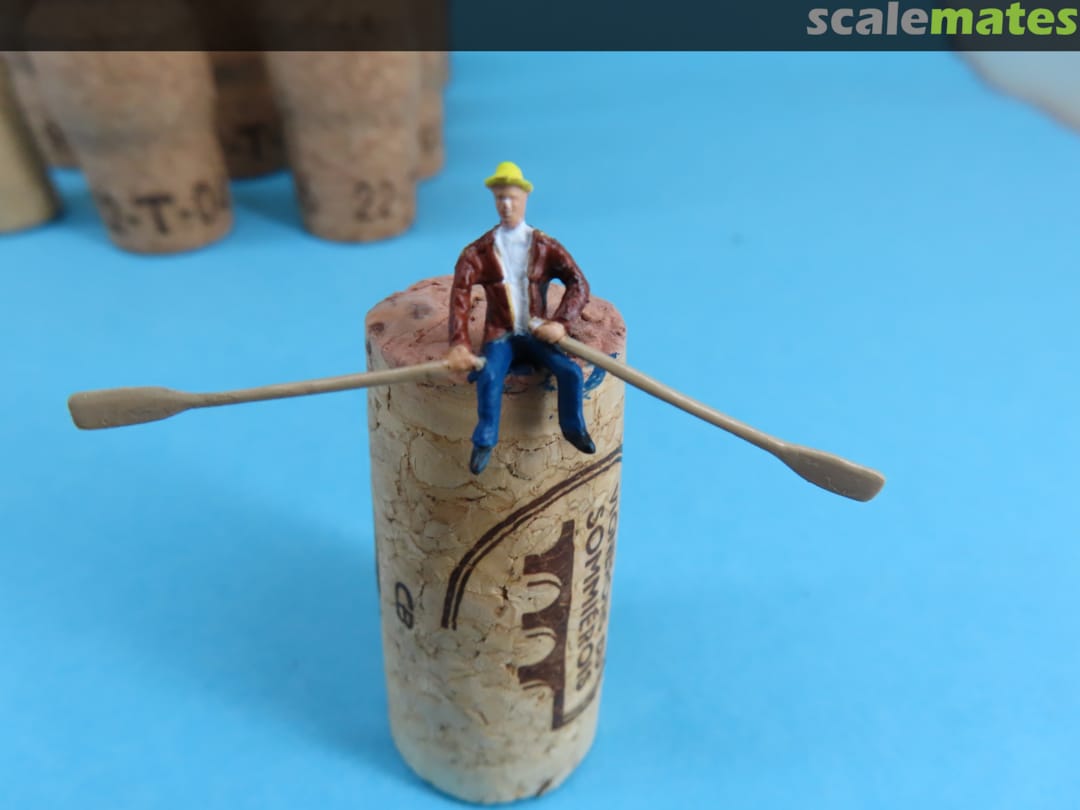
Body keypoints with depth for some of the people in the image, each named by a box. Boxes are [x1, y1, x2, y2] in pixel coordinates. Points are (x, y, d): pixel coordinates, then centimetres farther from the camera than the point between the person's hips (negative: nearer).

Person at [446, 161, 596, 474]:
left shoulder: (545, 247, 3)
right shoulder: (479, 251, -1)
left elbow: (579, 285, -4)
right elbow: (459, 296, -14)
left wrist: (560, 322, -21)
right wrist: (459, 343, -28)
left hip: (536, 334, 1)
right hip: (500, 335, -1)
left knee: (570, 370, -23)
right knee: (489, 376, -32)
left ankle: (574, 429, 3)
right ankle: (484, 442, -14)